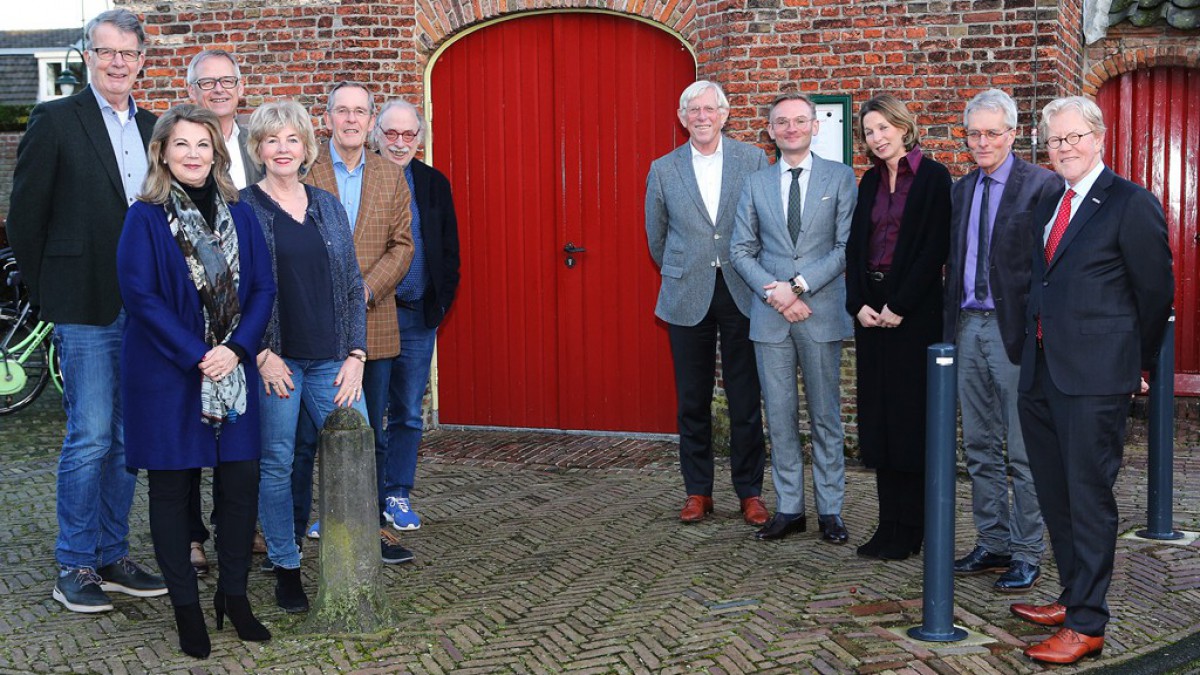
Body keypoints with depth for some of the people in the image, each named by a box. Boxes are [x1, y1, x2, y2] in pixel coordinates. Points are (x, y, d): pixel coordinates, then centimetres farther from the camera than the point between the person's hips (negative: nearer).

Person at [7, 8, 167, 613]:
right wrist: (50, 293, -1)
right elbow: (25, 218, -3)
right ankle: (74, 567, 8)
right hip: (87, 311, -5)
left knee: (128, 438, 10)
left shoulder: (153, 128, 13)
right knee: (91, 437, -4)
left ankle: (112, 557, 20)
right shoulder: (55, 121, -3)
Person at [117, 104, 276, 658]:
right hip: (166, 373, -3)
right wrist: (195, 356, -16)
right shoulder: (145, 218, -4)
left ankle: (233, 593, 20)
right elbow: (140, 294, -11)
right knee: (172, 487, 4)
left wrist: (236, 349, -11)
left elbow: (262, 287, 4)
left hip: (231, 369, 3)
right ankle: (185, 607, 16)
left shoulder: (240, 215, 8)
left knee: (242, 479, 2)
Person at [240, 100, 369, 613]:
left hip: (331, 358, 3)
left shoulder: (328, 206, 12)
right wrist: (261, 353, -11)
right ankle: (285, 568, 18)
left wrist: (356, 354, 2)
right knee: (276, 464, 3)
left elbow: (353, 285, 11)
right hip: (273, 359, -3)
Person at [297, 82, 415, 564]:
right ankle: (290, 534, 12)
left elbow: (401, 245, 6)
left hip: (373, 323, 3)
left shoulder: (391, 176, 11)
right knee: (303, 437, 1)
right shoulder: (302, 169, 1)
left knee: (372, 435, 11)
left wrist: (366, 290, -10)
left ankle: (373, 528, 21)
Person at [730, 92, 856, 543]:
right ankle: (789, 508, 15)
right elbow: (741, 250, 7)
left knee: (826, 416, 4)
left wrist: (798, 285, -13)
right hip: (770, 316, 2)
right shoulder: (756, 184, 10)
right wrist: (774, 291, -8)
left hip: (822, 314, -2)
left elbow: (847, 247, -5)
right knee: (780, 416, 6)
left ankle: (830, 510, 13)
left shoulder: (840, 178, 2)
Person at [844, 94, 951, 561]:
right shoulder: (870, 181, 13)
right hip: (871, 308, 6)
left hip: (914, 311, -6)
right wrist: (858, 303, -2)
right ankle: (888, 523, 15)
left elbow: (935, 247, -12)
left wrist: (899, 306, -15)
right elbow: (855, 245, 12)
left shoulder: (933, 177, -6)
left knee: (910, 415, -2)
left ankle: (910, 529, 5)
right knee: (878, 414, 7)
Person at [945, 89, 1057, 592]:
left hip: (1014, 329, -7)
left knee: (1023, 452, 1)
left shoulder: (1041, 186, -8)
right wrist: (949, 324, 11)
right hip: (968, 325, 7)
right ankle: (993, 543, 25)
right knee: (980, 447, 13)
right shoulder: (961, 190, 14)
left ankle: (1027, 555, 10)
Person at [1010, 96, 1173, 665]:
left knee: (1088, 496, -4)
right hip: (1041, 374, 8)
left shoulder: (1131, 204, -8)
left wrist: (1137, 364, 4)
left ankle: (1086, 625, 3)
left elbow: (1156, 291, -3)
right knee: (1055, 495, 15)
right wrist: (1032, 350, 14)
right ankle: (1074, 598, 29)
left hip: (1094, 377, -8)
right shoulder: (1047, 204, 15)